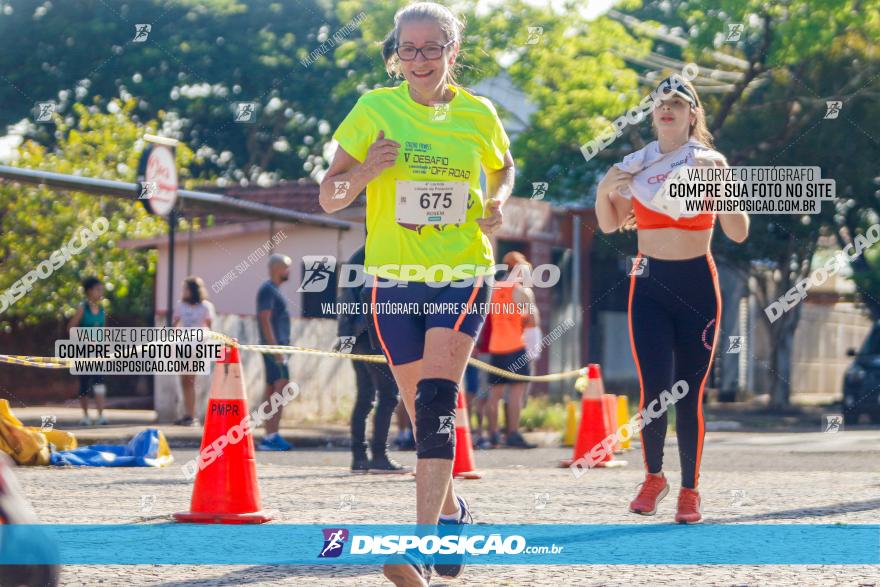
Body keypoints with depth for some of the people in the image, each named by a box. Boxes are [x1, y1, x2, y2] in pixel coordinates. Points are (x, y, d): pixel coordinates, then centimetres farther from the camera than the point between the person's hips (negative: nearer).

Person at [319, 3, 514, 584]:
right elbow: (329, 198, 0)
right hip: (395, 279, 1)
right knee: (425, 413, 8)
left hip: (463, 275, -1)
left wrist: (497, 203, 0)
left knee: (436, 403, -18)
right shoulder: (374, 110, -2)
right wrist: (366, 171, -20)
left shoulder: (478, 114, 1)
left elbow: (503, 168, 22)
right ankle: (452, 512, 33)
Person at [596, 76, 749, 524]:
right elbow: (609, 224, 16)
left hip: (696, 285, -2)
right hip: (649, 285, 2)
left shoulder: (708, 162, -2)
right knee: (654, 389, -8)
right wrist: (604, 190, -4)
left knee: (689, 395, -1)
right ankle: (653, 477, 13)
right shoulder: (636, 165, 6)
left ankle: (689, 490, 10)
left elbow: (739, 233, -7)